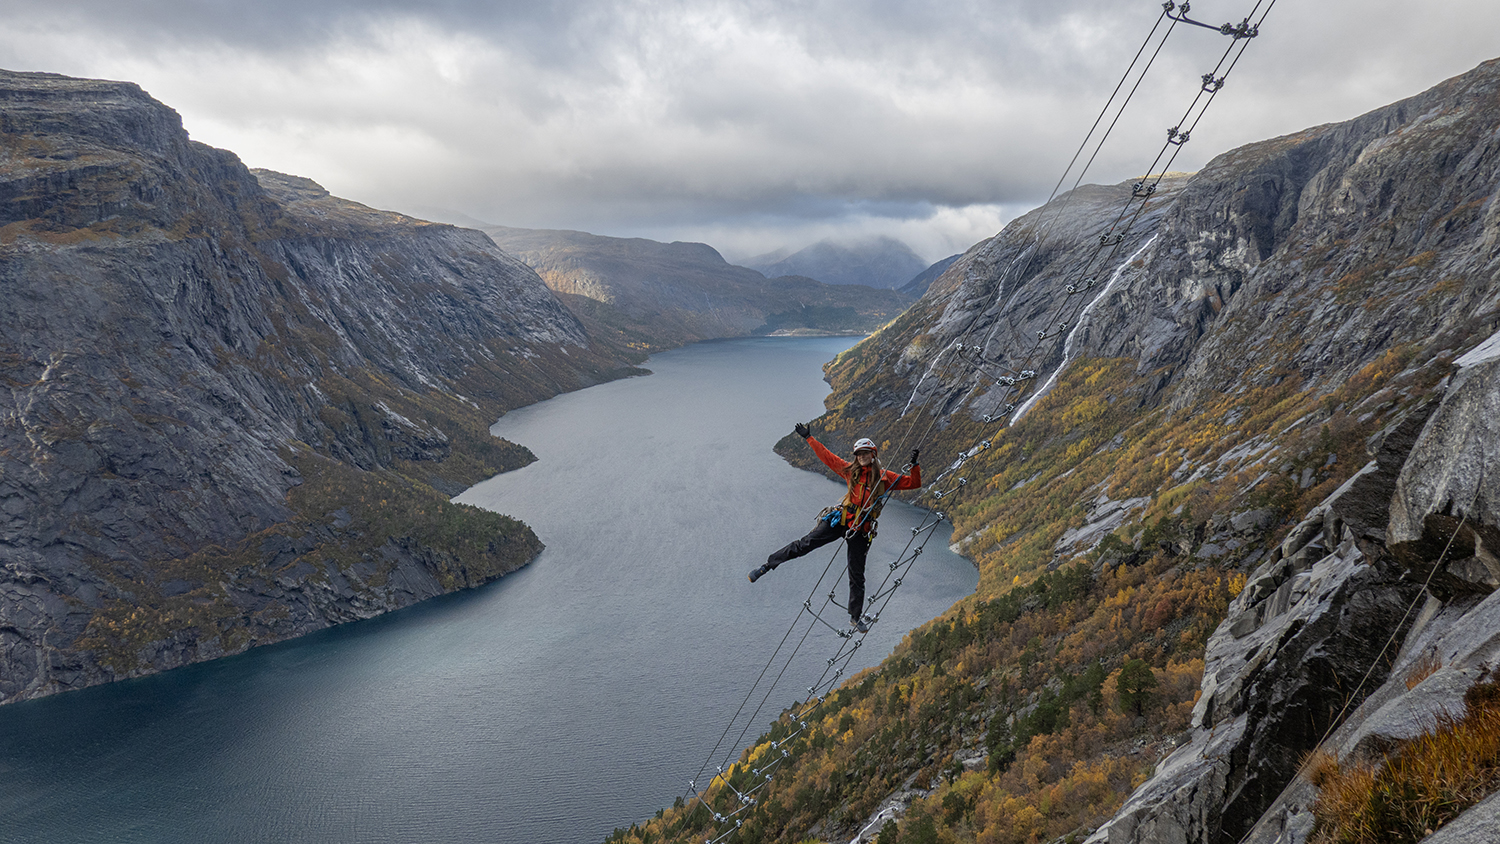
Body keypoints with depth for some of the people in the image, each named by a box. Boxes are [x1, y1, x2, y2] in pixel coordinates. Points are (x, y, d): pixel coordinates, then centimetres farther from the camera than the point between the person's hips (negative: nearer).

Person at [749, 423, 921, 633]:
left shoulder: (885, 477, 4)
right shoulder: (851, 470, 8)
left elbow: (913, 483, 5)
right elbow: (827, 457, 14)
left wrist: (914, 465, -11)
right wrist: (809, 438, 15)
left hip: (861, 528, 0)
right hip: (841, 519, 0)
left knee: (857, 575, 6)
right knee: (804, 545, -9)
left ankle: (855, 616, 20)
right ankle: (767, 566, 1)